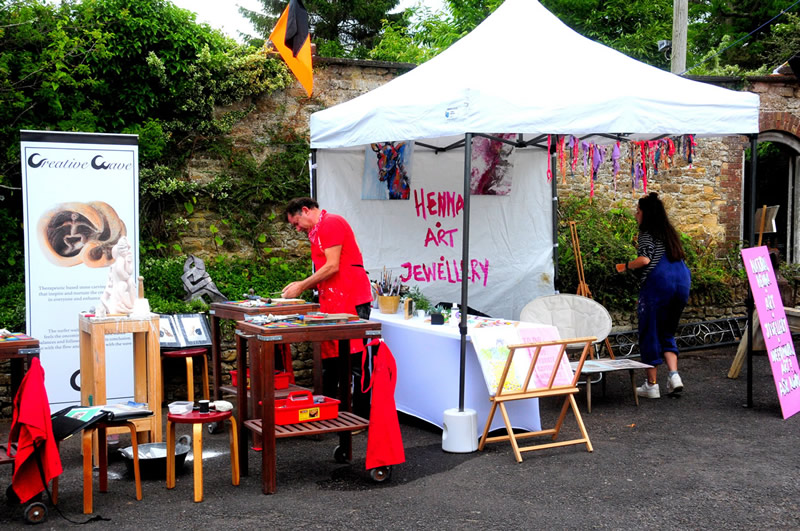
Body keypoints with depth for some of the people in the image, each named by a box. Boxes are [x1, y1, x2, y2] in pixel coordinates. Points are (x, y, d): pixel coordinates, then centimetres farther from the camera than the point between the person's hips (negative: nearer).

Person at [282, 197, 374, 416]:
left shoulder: (331, 223, -8)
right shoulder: (317, 232, 22)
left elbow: (333, 267, -16)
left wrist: (302, 286, -9)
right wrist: (302, 284, 10)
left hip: (351, 301, -10)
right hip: (332, 304, 10)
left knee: (356, 363, -7)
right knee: (329, 360, 12)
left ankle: (361, 418, -3)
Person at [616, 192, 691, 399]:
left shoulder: (647, 233, -2)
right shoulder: (670, 232, 21)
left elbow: (645, 259, -15)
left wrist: (626, 266, 0)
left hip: (658, 283, -7)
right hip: (682, 281, 7)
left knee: (650, 334, 3)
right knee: (667, 333, 18)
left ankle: (652, 385, 7)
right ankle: (674, 375, 0)